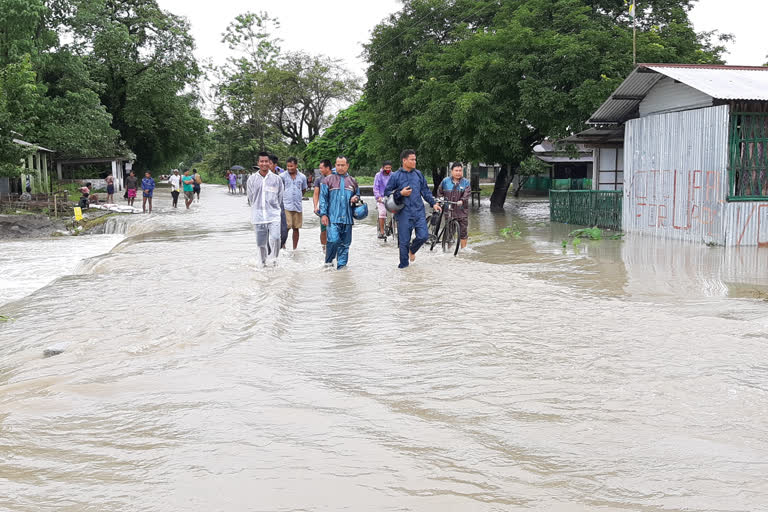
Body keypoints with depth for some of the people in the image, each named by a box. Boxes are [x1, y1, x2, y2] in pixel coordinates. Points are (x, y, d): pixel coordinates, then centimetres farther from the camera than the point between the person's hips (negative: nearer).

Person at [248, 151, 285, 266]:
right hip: (258, 216, 2)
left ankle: (273, 259, 3)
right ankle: (263, 262, 25)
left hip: (274, 215, -1)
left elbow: (281, 197, 10)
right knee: (261, 242, 7)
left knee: (275, 238, -19)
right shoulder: (252, 179, 5)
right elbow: (251, 198, 13)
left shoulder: (276, 179, 2)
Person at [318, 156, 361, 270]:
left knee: (345, 243, 5)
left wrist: (356, 198, 1)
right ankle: (328, 262, 4)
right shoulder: (328, 180, 5)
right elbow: (323, 198, 2)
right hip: (333, 218, -4)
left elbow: (358, 195, 26)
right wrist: (323, 214, -6)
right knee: (334, 240, -16)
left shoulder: (353, 181, 15)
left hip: (347, 218, 4)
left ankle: (342, 266, 13)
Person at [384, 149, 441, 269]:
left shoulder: (418, 174, 10)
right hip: (404, 213, -3)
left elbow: (425, 191, 17)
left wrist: (433, 203, 10)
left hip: (419, 211, 3)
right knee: (404, 240, 1)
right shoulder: (396, 176, -2)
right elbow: (387, 193, 0)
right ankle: (404, 264, 16)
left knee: (423, 236, -4)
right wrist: (400, 193, -13)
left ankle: (412, 250, 27)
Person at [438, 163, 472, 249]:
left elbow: (467, 193, -11)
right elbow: (440, 192, 18)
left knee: (463, 230, 0)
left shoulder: (466, 182, 3)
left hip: (461, 211, -1)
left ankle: (464, 248, 11)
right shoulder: (445, 181, 7)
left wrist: (462, 201, -28)